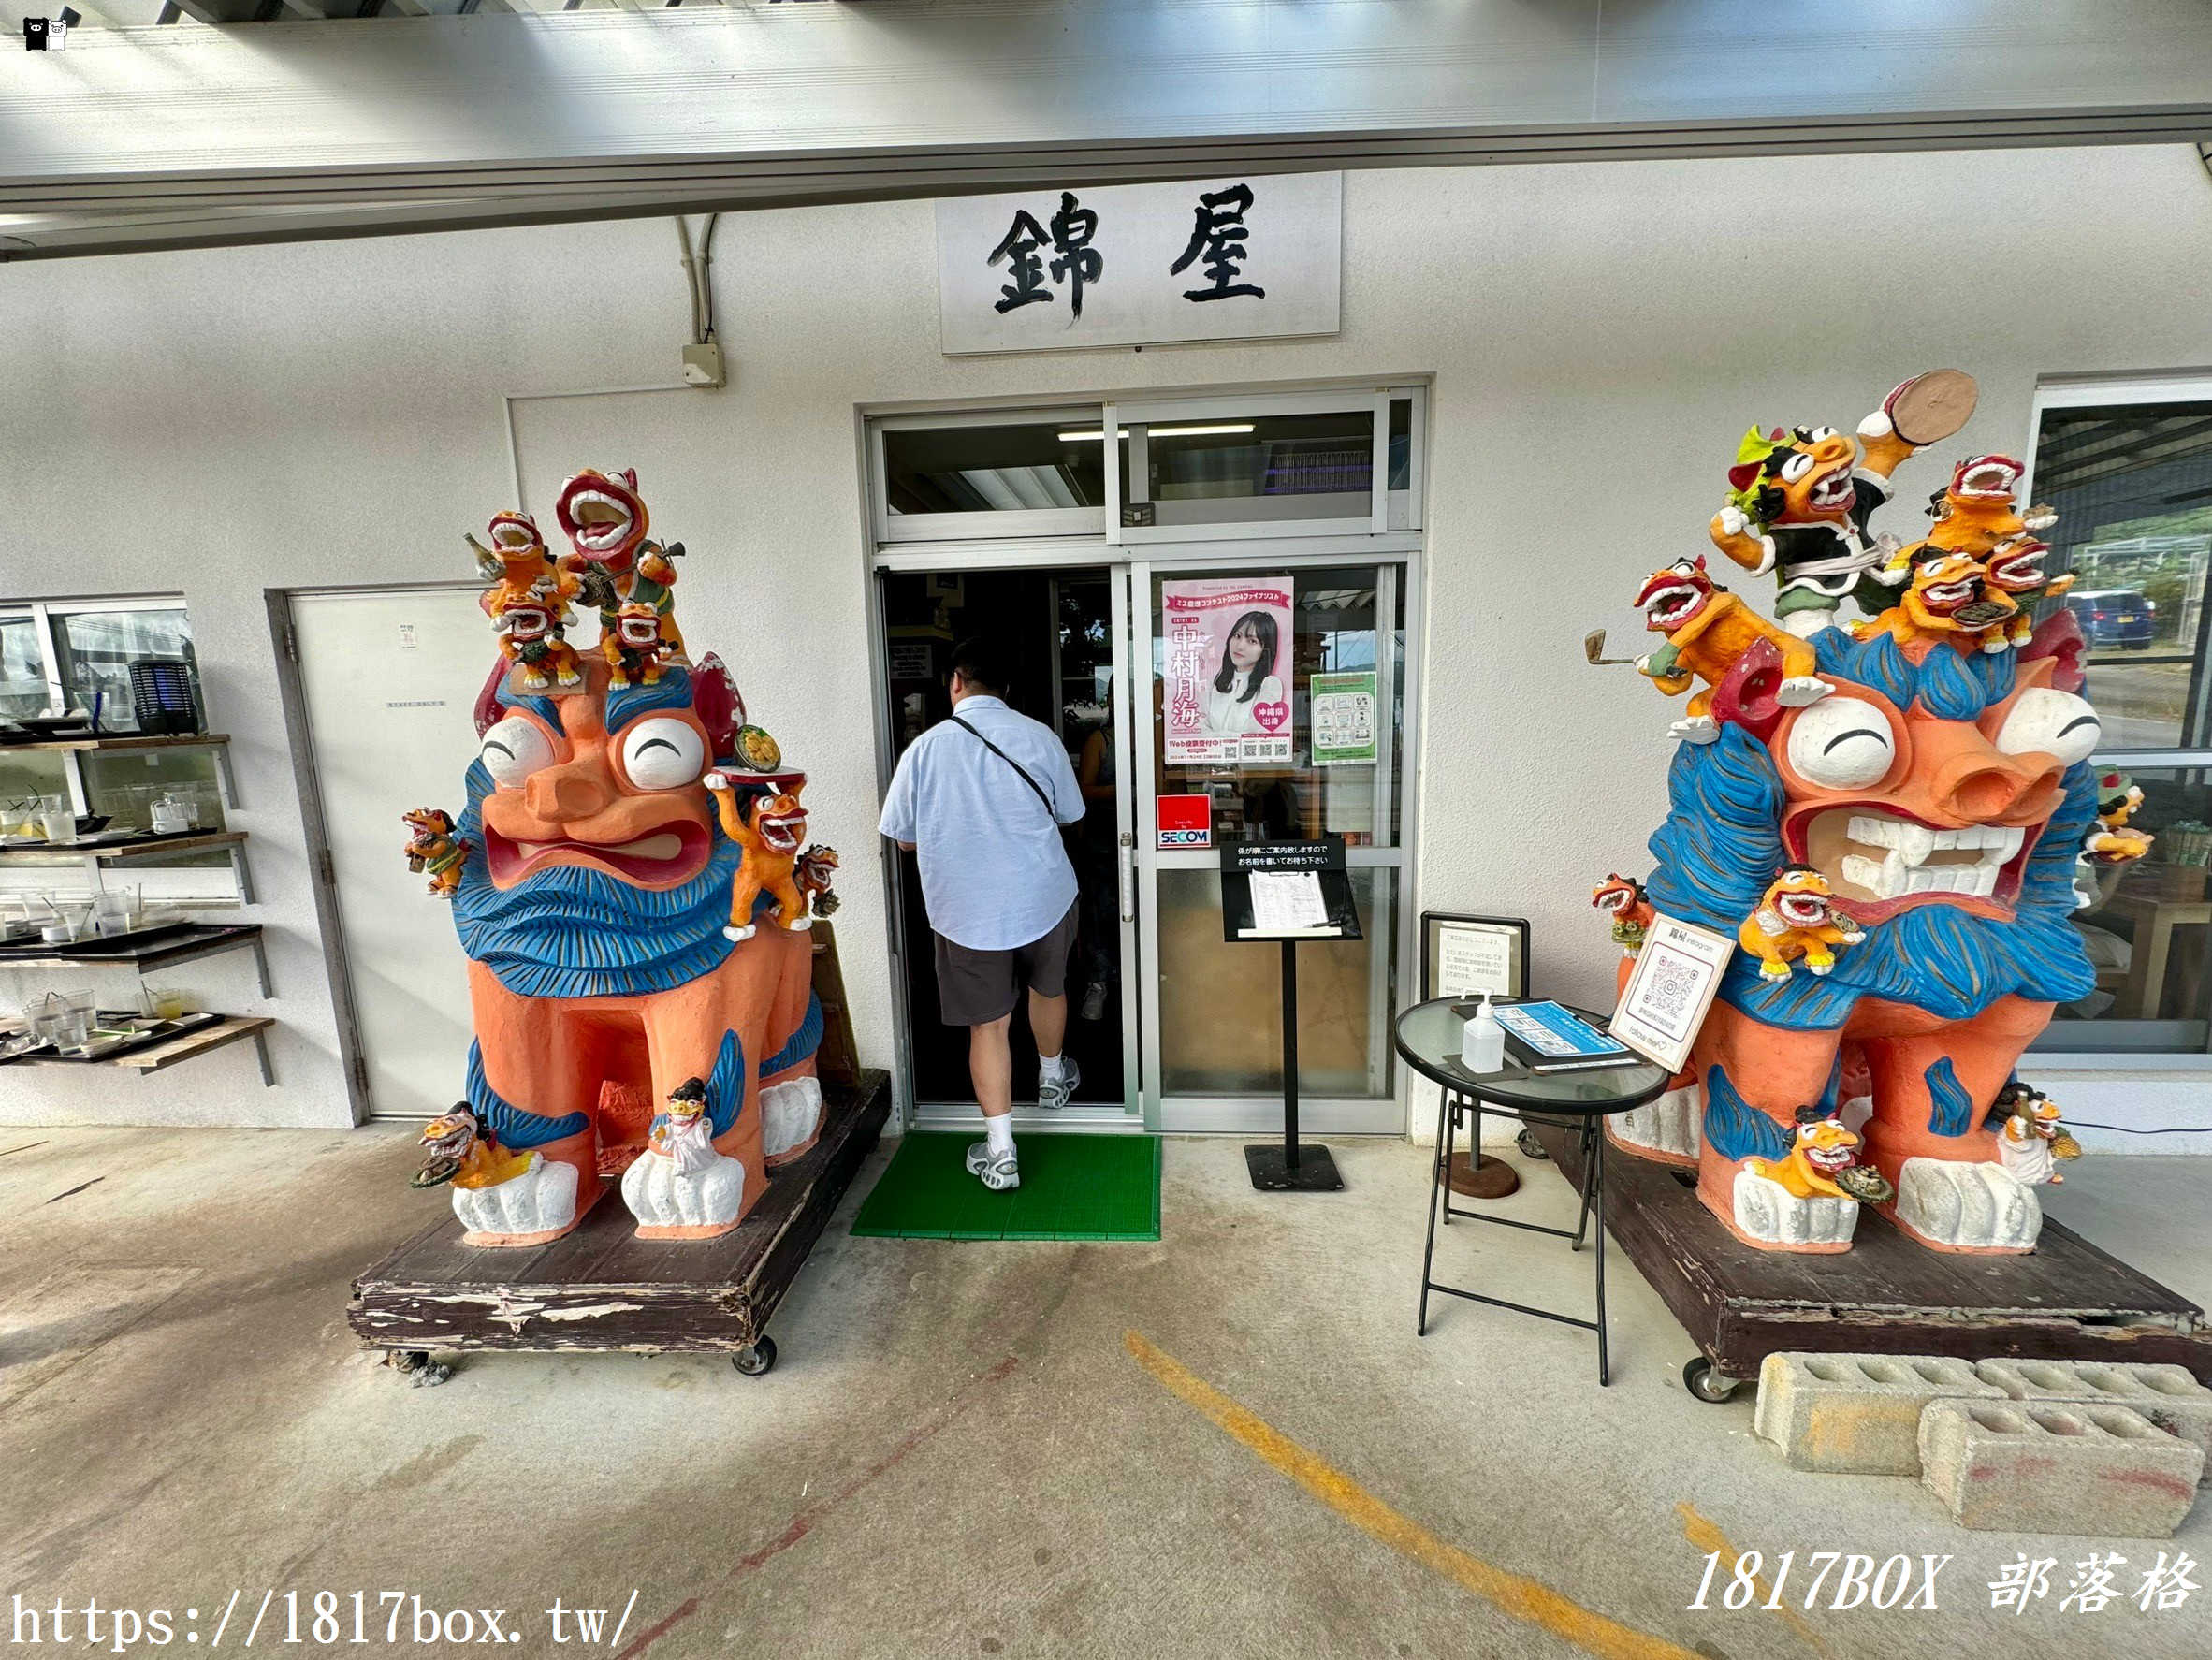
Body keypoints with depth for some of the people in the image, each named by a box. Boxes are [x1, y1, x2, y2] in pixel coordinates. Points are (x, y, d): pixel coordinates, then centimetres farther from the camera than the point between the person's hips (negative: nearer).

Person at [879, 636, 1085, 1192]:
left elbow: (906, 839, 0)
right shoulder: (1038, 737, -7)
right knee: (1048, 988, 26)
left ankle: (1000, 1152, 16)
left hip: (967, 911, -1)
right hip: (1043, 899, 2)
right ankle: (1052, 1077, 50)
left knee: (987, 1024, 9)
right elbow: (1069, 816, 5)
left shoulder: (924, 749, -10)